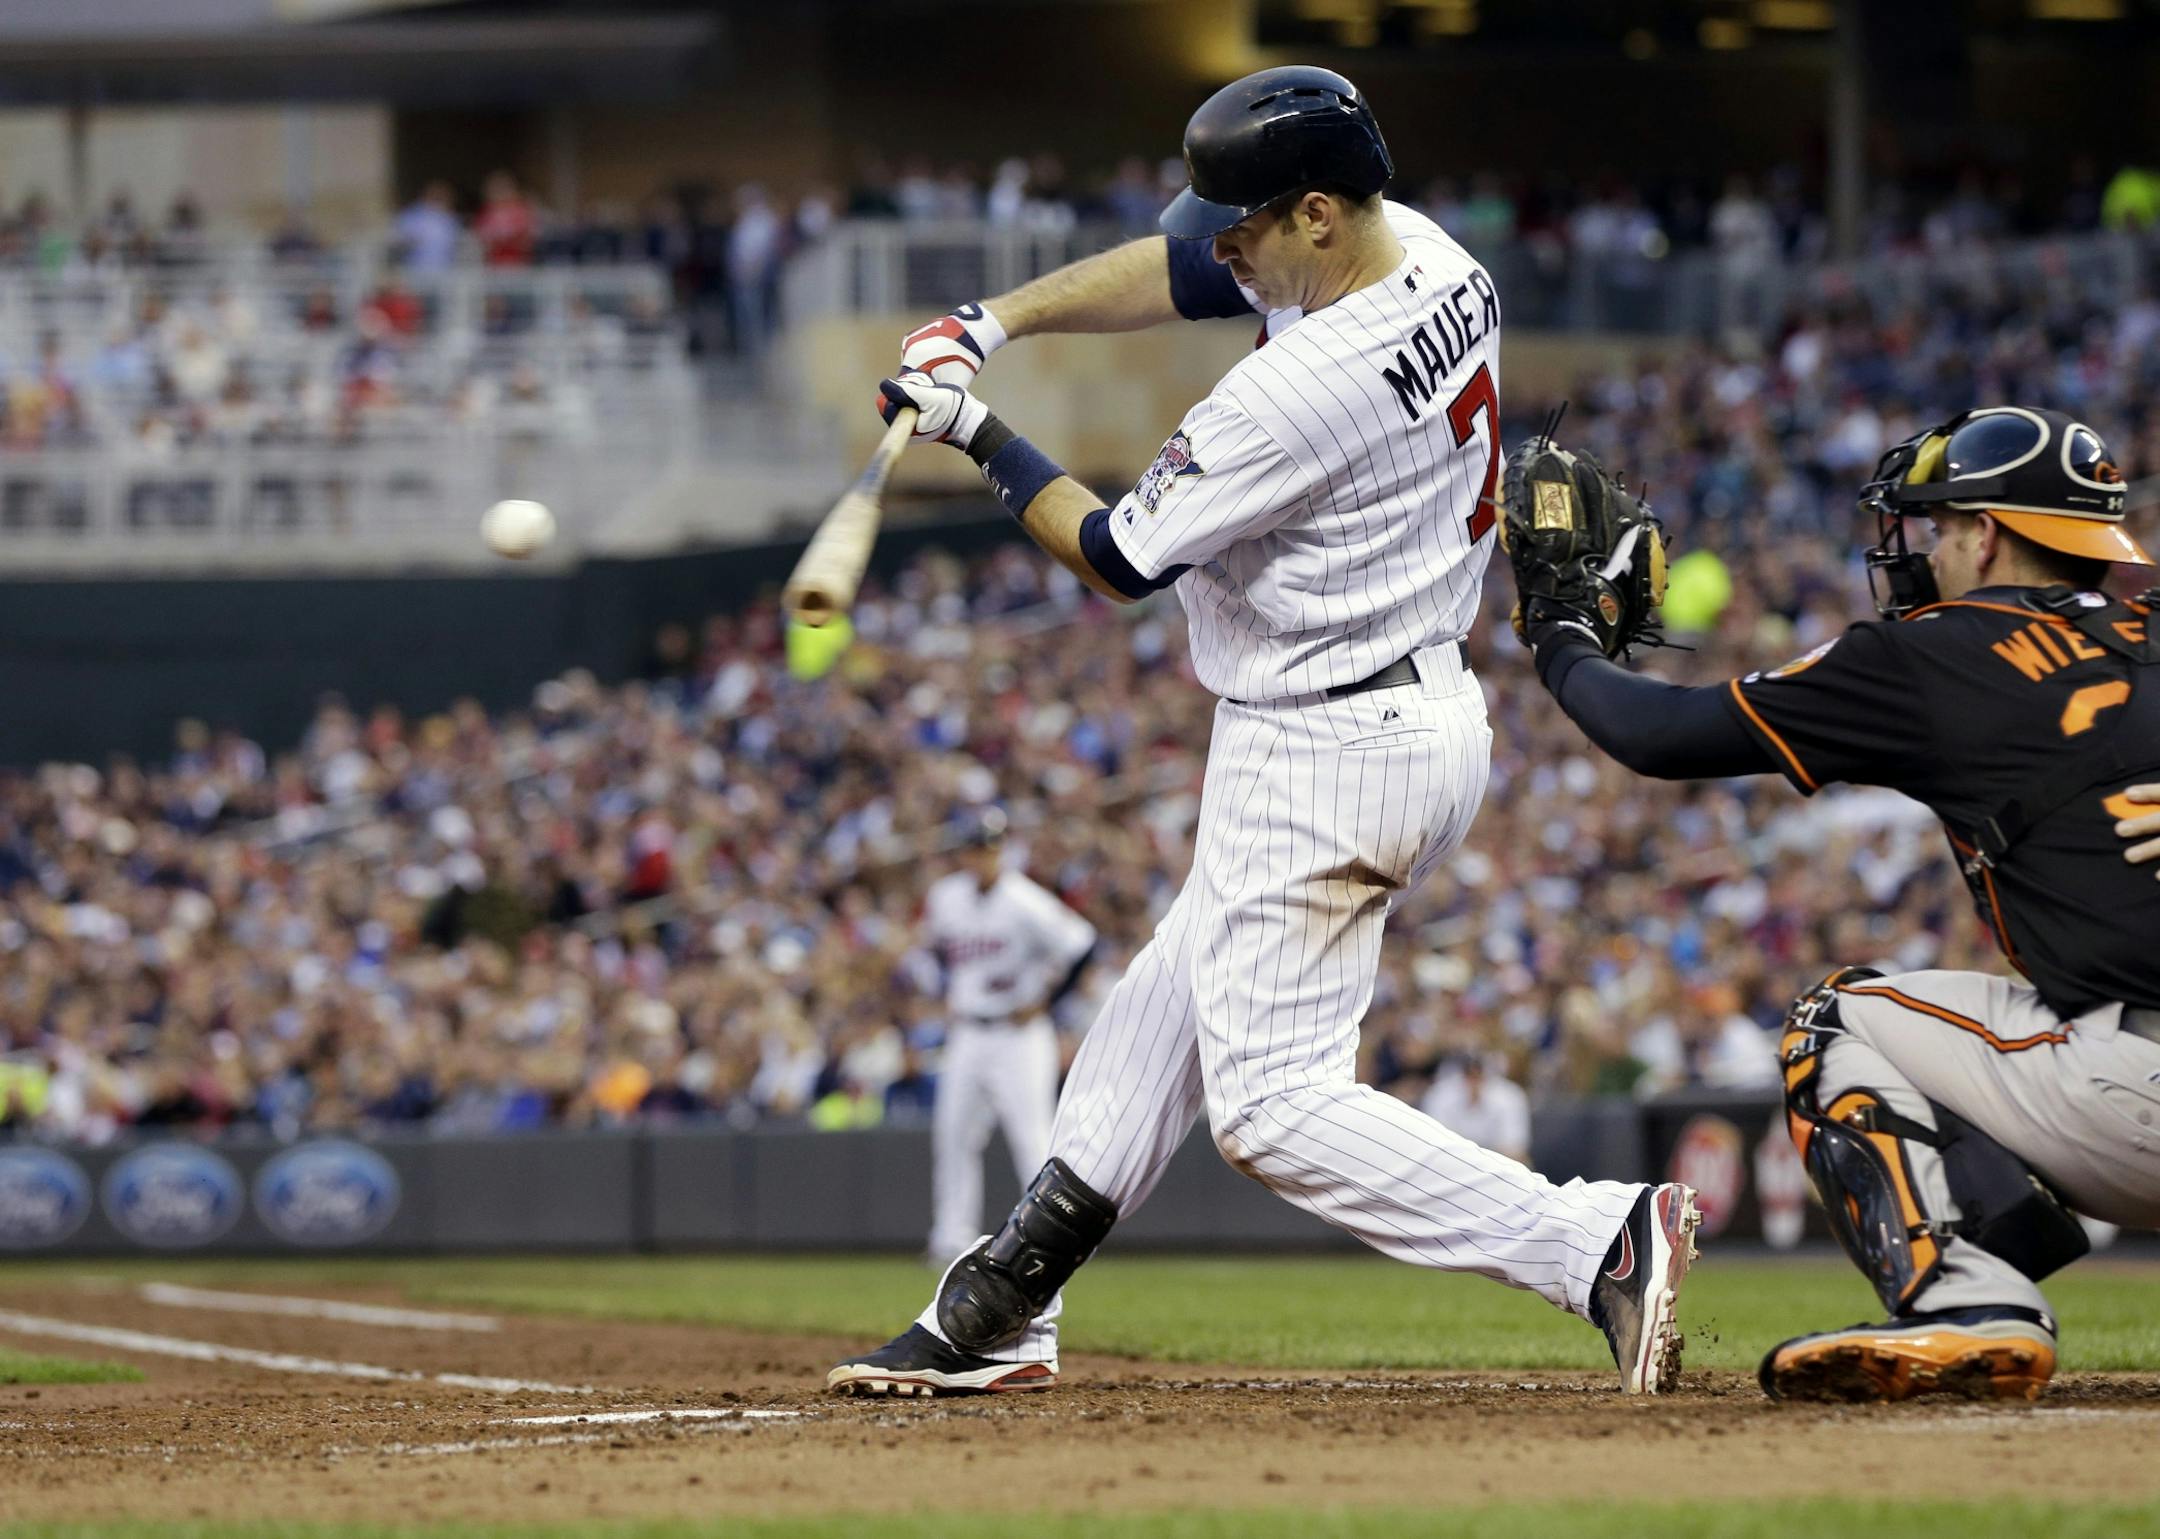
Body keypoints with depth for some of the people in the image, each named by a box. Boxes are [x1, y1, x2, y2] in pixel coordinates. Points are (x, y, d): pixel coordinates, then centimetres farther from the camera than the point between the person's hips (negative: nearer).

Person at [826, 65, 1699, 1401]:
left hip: (1322, 759, -11)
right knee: (1172, 1002, 21)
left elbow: (1116, 558, -14)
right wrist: (993, 324, 3)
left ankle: (1598, 1242, -17)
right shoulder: (1422, 251, -1)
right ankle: (1001, 1315, 32)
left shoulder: (1302, 394, -28)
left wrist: (978, 438, 0)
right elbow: (1180, 275, 13)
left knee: (1270, 1100, -8)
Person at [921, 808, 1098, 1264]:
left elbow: (1080, 945, -17)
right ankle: (953, 1238, 14)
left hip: (1019, 1036, -6)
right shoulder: (944, 898, 3)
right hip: (967, 1035, 6)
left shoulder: (1024, 904, -16)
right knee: (953, 1135, 7)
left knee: (1031, 1137, -10)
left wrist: (1045, 1002, -13)